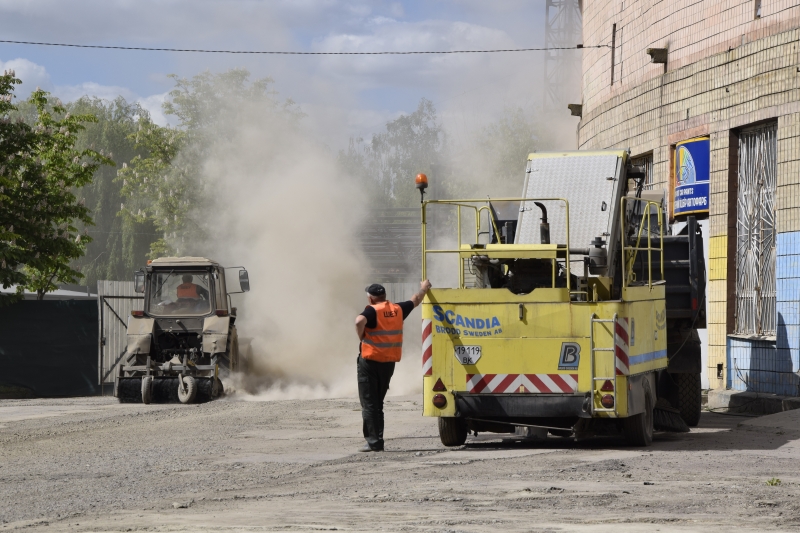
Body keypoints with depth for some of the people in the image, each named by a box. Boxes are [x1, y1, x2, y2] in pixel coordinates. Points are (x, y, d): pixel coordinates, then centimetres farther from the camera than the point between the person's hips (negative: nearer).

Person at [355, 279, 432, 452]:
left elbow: (360, 321, -33)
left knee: (369, 403, -2)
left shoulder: (373, 311, -12)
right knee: (378, 403, 17)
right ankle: (377, 440, 16)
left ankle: (374, 442, -8)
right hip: (389, 362, 6)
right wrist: (424, 288, 43)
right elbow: (415, 301, 24)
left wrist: (361, 337, -15)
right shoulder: (398, 309, 6)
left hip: (370, 361, -6)